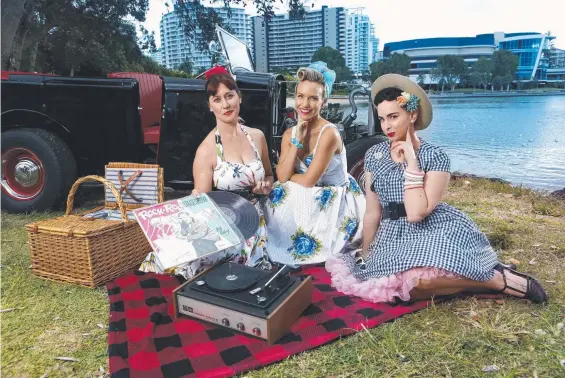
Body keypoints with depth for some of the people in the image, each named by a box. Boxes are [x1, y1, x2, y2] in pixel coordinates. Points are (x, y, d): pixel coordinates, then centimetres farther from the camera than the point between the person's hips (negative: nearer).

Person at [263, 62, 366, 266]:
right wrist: (297, 141, -17)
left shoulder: (329, 133, -22)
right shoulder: (290, 133, -1)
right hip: (311, 201, 6)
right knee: (280, 194, -15)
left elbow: (308, 180, -24)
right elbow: (282, 177, -12)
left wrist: (289, 176, -5)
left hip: (337, 202, -6)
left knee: (288, 200, -21)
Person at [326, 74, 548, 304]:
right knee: (396, 285, -27)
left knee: (416, 280, -35)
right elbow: (372, 212, 9)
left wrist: (411, 160, -18)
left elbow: (416, 213, -21)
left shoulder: (435, 157, -8)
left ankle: (498, 279, -11)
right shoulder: (374, 156, 5)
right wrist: (365, 253, 13)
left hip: (436, 232, -4)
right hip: (396, 236, 4)